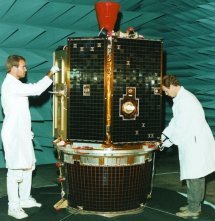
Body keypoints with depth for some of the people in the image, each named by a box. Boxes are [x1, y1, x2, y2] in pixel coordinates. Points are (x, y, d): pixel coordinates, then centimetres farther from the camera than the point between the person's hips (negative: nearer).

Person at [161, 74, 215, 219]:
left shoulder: (185, 100, -18)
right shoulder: (180, 98, 14)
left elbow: (181, 127, -20)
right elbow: (175, 121, 20)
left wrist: (168, 142, -8)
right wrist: (164, 135, 10)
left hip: (196, 143, -10)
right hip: (191, 143, 10)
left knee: (194, 176, -2)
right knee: (192, 176, 15)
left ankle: (194, 209, 6)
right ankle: (194, 205, 25)